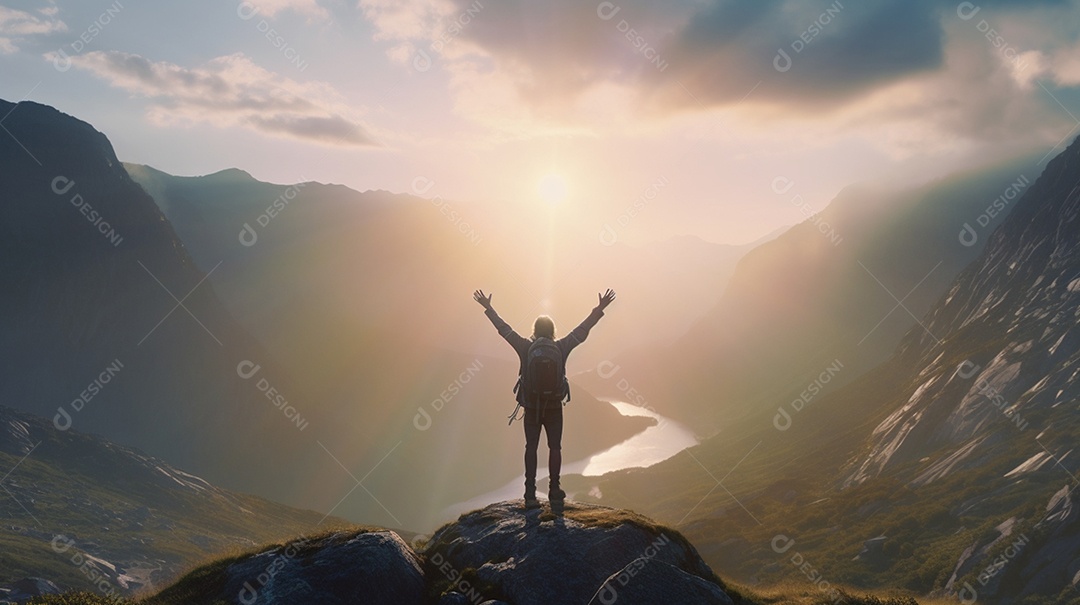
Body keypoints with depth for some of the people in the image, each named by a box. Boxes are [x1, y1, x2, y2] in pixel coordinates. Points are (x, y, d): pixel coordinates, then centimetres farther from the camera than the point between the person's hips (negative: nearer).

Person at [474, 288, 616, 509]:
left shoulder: (525, 347, -8)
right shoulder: (561, 348, -9)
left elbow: (504, 329, 0)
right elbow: (582, 330, -2)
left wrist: (488, 308, 10)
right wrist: (600, 309, 6)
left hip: (531, 407, 1)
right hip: (554, 407, 0)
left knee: (531, 448, 7)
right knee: (555, 448, 11)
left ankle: (530, 493, 2)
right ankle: (554, 491, 12)